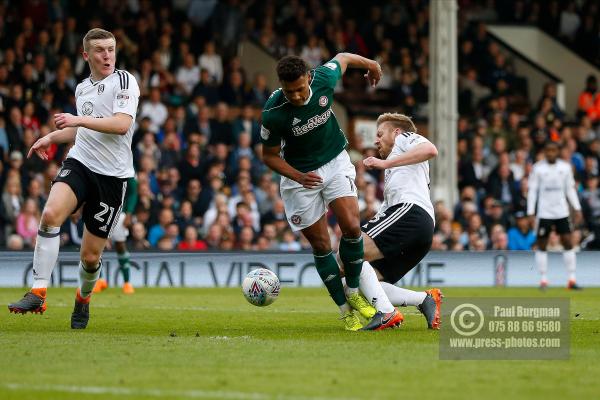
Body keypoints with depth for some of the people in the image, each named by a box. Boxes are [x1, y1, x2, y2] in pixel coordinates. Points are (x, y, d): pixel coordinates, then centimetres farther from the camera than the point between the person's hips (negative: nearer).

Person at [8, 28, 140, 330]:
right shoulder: (82, 89, 15)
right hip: (79, 163, 4)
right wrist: (51, 138, 20)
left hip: (112, 174, -4)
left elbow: (122, 124, -19)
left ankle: (83, 299, 34)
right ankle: (38, 294, -27)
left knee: (91, 256, 1)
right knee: (50, 213, -28)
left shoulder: (124, 81, -5)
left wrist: (78, 120, -22)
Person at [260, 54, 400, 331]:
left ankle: (353, 292, 6)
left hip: (336, 162, 2)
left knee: (351, 226, -15)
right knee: (320, 245, 0)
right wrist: (298, 177, -26)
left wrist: (370, 64, 23)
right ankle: (345, 309, 13)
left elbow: (342, 58, 4)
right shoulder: (273, 113, -26)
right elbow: (269, 156, -12)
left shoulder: (323, 78, -20)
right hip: (300, 174, -2)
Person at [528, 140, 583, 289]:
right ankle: (543, 280, 9)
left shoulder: (565, 167, 4)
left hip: (562, 212, 2)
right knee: (542, 245, 1)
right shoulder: (538, 168, -4)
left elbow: (570, 189, 11)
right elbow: (532, 191, -2)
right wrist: (531, 213, -7)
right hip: (544, 213, -2)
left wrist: (577, 209, 5)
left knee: (568, 243, -3)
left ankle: (572, 279, 1)